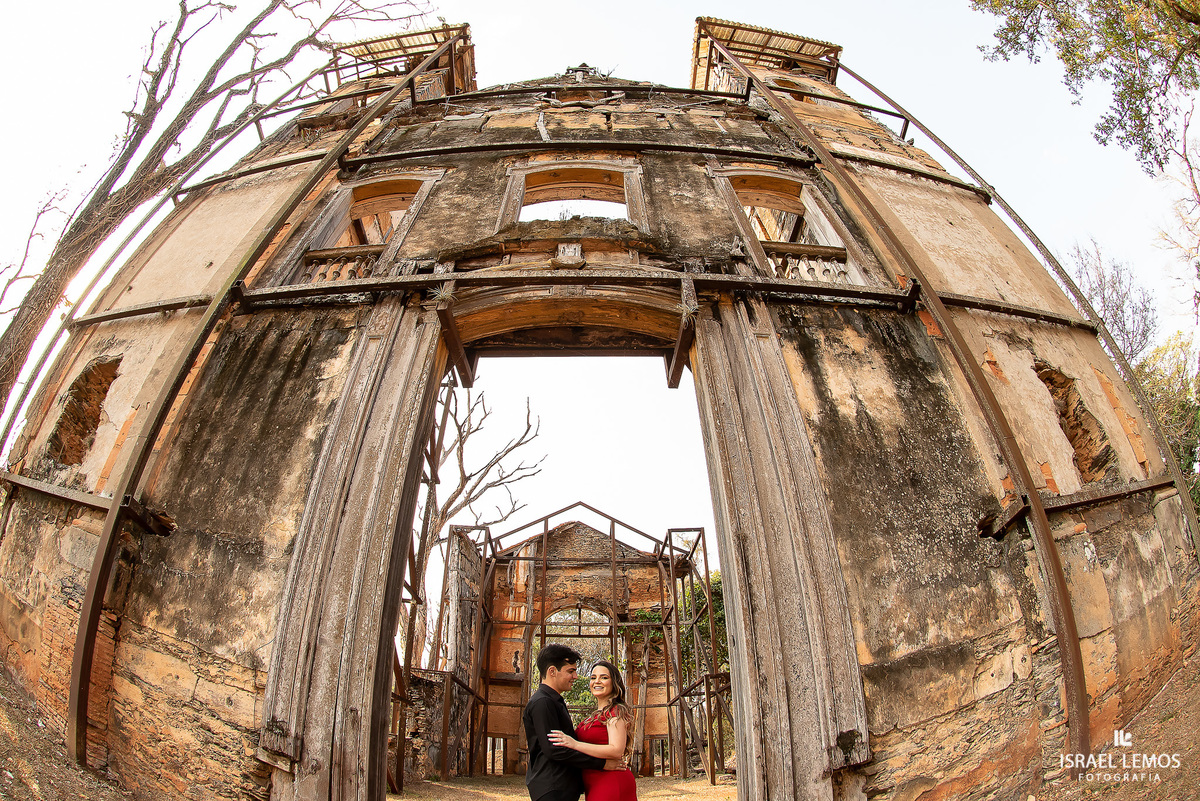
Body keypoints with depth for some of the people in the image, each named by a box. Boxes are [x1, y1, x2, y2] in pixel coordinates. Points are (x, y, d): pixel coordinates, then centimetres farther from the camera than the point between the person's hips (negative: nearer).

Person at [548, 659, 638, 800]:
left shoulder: (616, 711, -12)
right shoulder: (597, 714, 16)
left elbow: (617, 750, -23)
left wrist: (575, 744, -26)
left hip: (612, 785, -9)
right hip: (596, 787, 9)